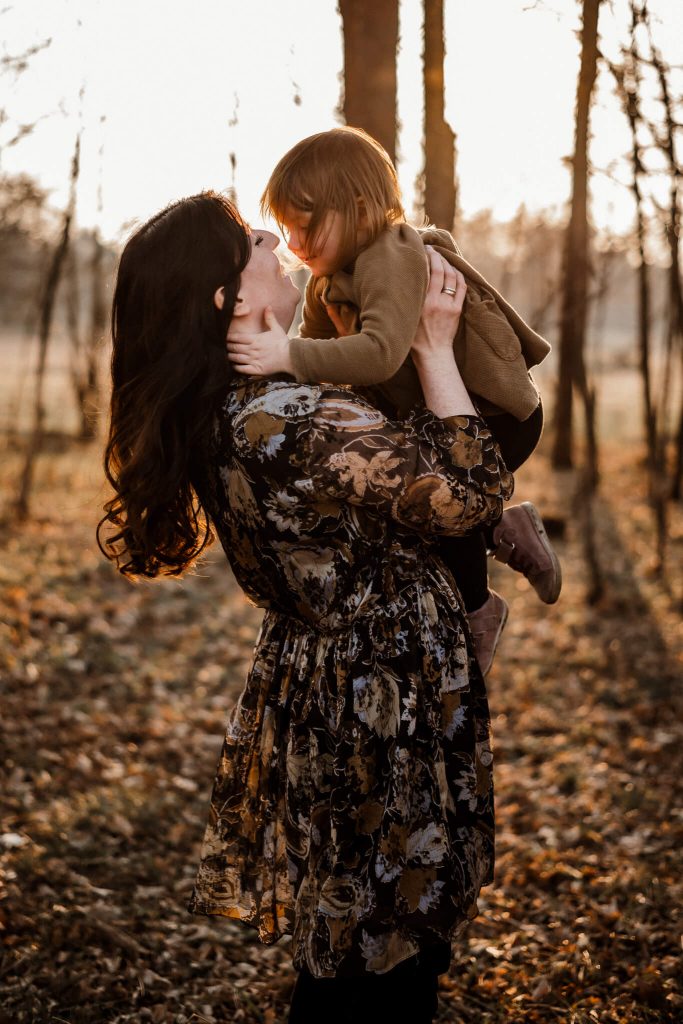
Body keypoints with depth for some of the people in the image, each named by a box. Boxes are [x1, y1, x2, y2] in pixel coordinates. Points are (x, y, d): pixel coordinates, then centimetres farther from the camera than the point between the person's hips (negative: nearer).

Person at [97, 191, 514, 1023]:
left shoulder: (213, 418, 0)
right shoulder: (291, 422, -28)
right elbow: (471, 490, -24)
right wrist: (434, 350, -16)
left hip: (311, 694, 9)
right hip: (381, 706, -9)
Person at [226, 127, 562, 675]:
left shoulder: (392, 257, -30)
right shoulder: (328, 283, 0)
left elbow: (381, 353, -45)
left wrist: (289, 356, -49)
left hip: (498, 413, -10)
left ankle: (477, 609, 4)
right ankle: (504, 533, 27)